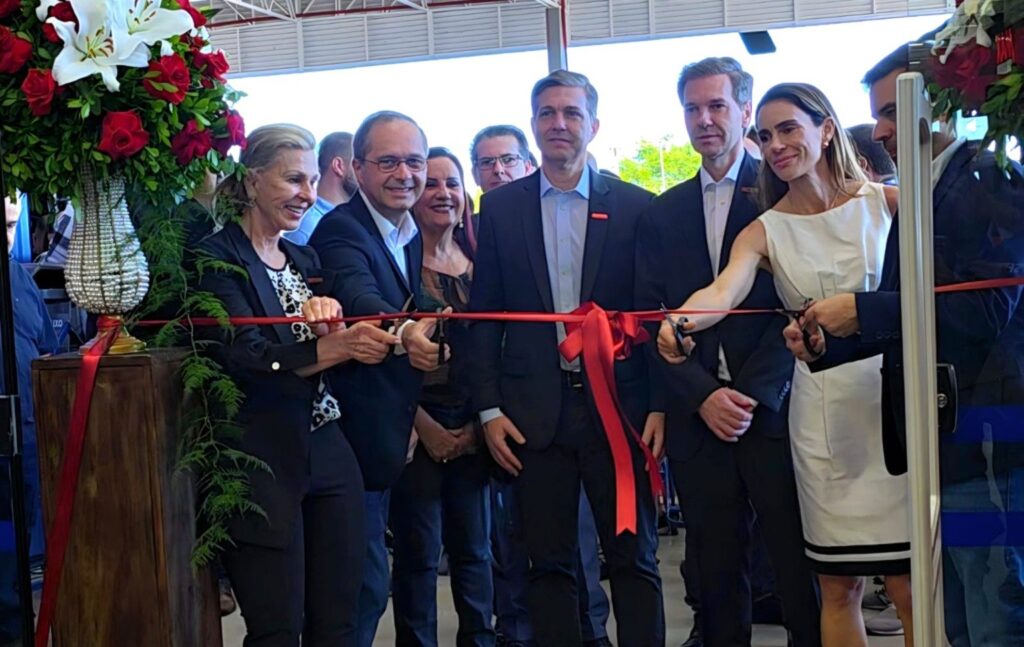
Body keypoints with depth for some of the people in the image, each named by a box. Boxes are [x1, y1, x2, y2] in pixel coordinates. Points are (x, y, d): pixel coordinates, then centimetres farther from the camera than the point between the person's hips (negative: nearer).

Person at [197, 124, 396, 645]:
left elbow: (344, 344, 6)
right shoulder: (217, 259, -6)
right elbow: (246, 359, -18)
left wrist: (326, 311, -16)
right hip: (259, 461, -6)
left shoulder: (306, 260, 16)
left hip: (327, 453, 7)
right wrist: (333, 347, -32)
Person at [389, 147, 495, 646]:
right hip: (420, 426, -4)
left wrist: (481, 423, 0)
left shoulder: (477, 263, 10)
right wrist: (425, 426, -10)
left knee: (474, 547, 12)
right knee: (418, 552, 2)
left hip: (473, 429, 4)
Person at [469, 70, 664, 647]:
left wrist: (661, 404, -5)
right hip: (536, 411, 1)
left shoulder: (635, 205, 2)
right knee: (550, 562, 10)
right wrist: (489, 409, -1)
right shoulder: (500, 207, 6)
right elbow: (484, 316, 5)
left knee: (634, 557, 6)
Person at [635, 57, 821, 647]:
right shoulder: (664, 213, 14)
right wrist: (703, 395, -5)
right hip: (699, 416, 4)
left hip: (775, 412, -3)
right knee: (715, 579, 8)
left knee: (801, 570, 2)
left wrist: (751, 393, -12)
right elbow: (651, 316, 8)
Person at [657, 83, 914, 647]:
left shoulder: (888, 202, 3)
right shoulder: (763, 232, 4)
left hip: (895, 395, -1)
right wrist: (679, 322, -36)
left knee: (911, 586, 0)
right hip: (822, 413, 1)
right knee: (838, 586, 8)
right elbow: (722, 290, -15)